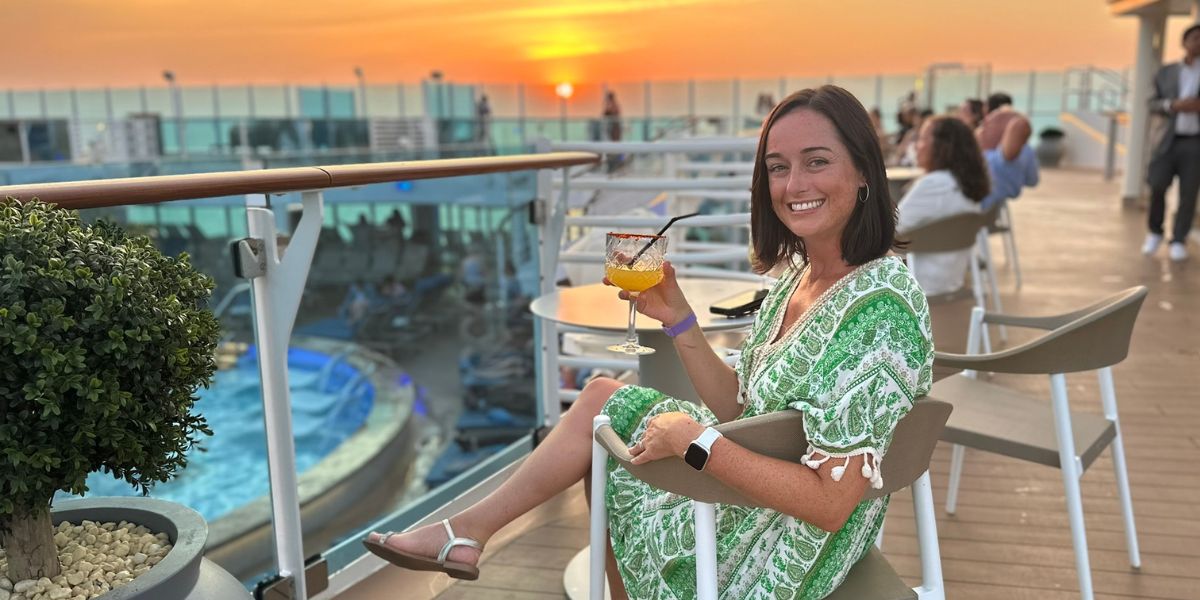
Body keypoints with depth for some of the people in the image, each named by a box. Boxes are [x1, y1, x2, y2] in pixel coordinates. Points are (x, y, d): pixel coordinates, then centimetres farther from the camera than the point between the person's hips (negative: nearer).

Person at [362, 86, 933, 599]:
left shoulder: (880, 302, -26)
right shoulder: (798, 274, 0)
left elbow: (831, 503, -29)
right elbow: (740, 409, 2)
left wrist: (694, 438, -25)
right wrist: (677, 317, -8)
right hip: (750, 502, 8)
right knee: (600, 396, 7)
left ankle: (470, 528, 27)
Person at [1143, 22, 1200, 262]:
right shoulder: (1166, 72, 9)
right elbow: (1153, 104, 7)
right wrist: (1173, 105, -12)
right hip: (1169, 139, 1)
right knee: (1157, 186, -5)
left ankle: (1178, 241, 8)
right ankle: (1155, 233, 17)